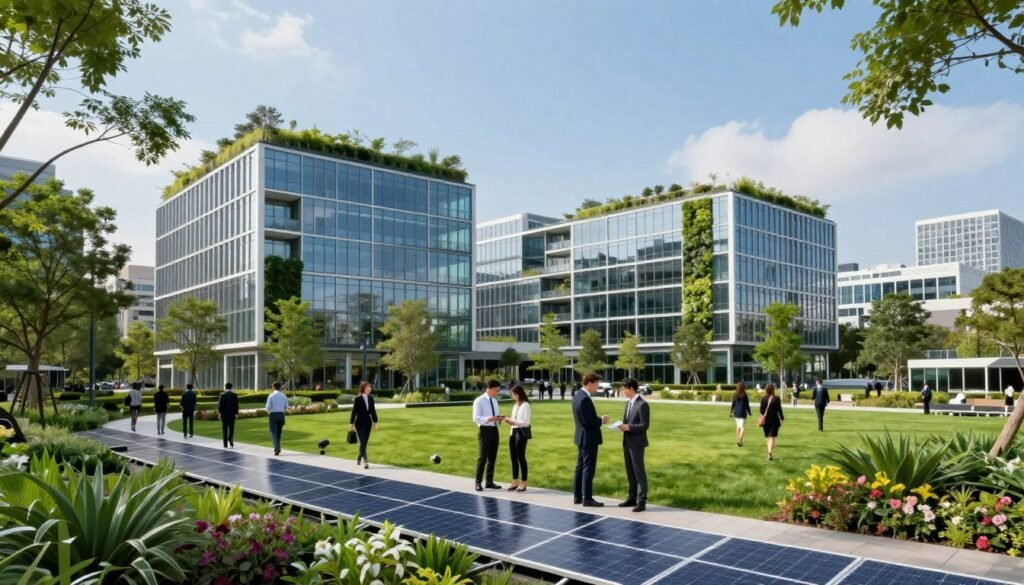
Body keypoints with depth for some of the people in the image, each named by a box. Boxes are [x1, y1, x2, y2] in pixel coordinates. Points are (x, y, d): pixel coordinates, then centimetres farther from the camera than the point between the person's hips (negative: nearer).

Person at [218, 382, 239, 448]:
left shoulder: (222, 395, -5)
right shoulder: (234, 395, -3)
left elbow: (219, 405, -7)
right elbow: (236, 405, -3)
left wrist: (220, 413, 2)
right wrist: (236, 413, 5)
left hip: (224, 414, 0)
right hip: (232, 414, 0)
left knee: (224, 429, 5)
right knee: (231, 428, 13)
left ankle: (225, 444, 4)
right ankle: (230, 439, -9)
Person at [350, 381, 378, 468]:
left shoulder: (371, 398, 5)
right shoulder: (357, 399, -8)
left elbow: (373, 410, 9)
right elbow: (354, 411, -7)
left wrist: (375, 422, 10)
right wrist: (351, 423, -7)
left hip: (368, 423, 5)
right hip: (360, 423, -5)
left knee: (365, 442, 11)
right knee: (362, 442, -8)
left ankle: (359, 458, 30)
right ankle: (365, 461, -11)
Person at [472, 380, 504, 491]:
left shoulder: (495, 400, 14)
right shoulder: (479, 401, -8)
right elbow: (476, 418, -15)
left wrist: (499, 418, -5)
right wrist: (489, 418, -26)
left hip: (494, 430, 7)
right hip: (484, 430, -7)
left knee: (492, 457, 11)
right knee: (482, 456, -7)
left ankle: (490, 482, 20)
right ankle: (478, 482, 3)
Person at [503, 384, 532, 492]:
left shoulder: (525, 405, -11)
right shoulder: (515, 405, 14)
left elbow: (526, 422, -16)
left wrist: (513, 421, -19)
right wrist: (509, 421, -2)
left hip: (521, 433, -8)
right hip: (513, 432, 8)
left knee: (521, 457, -2)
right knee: (513, 457, 11)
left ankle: (523, 483, 7)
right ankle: (515, 481, 20)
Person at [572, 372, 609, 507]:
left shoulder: (577, 397, 10)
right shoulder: (585, 399, -21)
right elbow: (587, 421, -25)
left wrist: (598, 419, 10)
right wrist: (601, 420, -10)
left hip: (581, 438, 10)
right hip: (589, 438, -10)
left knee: (580, 467, 14)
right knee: (588, 469, -3)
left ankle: (577, 496, 20)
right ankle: (587, 498, 2)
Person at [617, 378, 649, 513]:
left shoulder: (642, 404, -14)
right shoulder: (629, 403, 13)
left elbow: (645, 425, -17)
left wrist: (628, 427, -21)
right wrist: (622, 426, -2)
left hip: (637, 443, -8)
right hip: (627, 442, 9)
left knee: (639, 472, -2)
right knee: (630, 472, 14)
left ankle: (641, 501, 4)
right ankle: (632, 498, 23)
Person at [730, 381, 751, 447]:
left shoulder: (735, 395, 1)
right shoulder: (745, 395, -9)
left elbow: (733, 404, 4)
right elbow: (747, 405, -5)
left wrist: (731, 412, 13)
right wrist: (749, 412, 6)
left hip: (736, 413, 4)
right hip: (743, 413, -4)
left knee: (738, 426, 18)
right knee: (742, 427, -3)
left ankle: (738, 440, 23)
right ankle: (739, 440, -15)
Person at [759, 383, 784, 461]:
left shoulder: (763, 399, -3)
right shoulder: (776, 399, -9)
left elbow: (761, 410, 2)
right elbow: (779, 410, -5)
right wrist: (782, 418, 7)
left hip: (766, 420, 3)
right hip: (774, 419, -3)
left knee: (767, 437, 15)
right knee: (772, 436, -2)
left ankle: (770, 452, 23)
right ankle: (770, 452, -19)